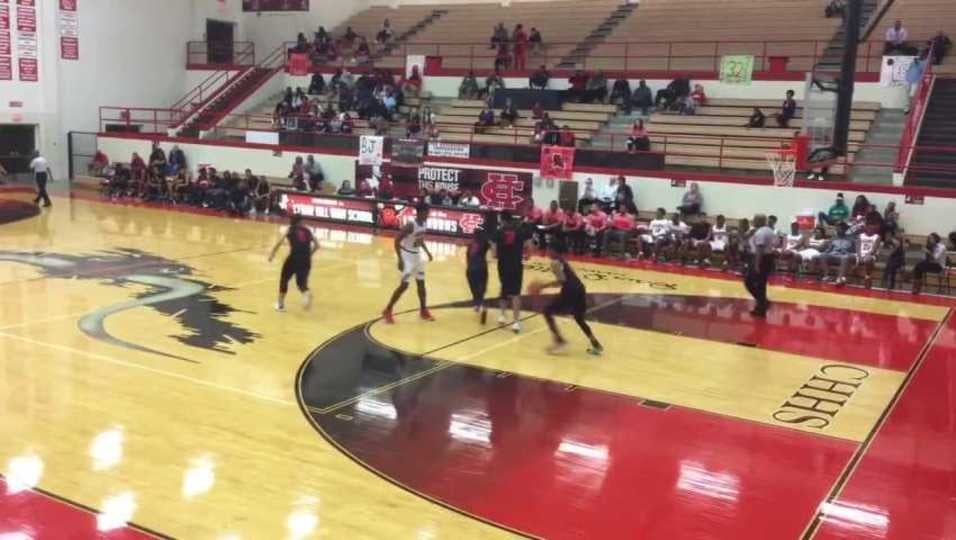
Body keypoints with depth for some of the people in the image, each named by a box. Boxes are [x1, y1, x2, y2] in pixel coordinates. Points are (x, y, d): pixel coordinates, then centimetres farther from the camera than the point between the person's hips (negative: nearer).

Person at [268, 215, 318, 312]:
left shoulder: (289, 230, 10)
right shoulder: (307, 231, 17)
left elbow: (279, 242, -2)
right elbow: (316, 245, 14)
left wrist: (272, 254, 6)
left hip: (294, 257, -2)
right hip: (306, 260, 2)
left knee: (284, 279, 19)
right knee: (301, 282, 18)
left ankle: (280, 304, 23)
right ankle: (306, 293, -16)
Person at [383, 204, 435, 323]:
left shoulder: (423, 224, 0)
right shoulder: (410, 226, -25)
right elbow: (397, 241, -24)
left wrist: (427, 252, 10)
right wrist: (400, 259, -28)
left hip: (417, 255, 8)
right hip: (407, 256, -8)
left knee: (421, 283, 12)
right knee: (404, 285, -8)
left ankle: (423, 311, 25)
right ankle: (387, 311, 2)